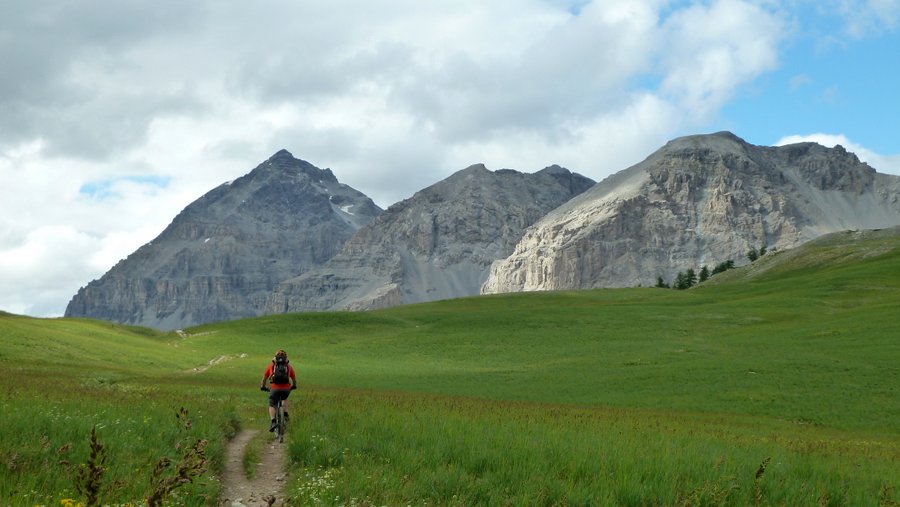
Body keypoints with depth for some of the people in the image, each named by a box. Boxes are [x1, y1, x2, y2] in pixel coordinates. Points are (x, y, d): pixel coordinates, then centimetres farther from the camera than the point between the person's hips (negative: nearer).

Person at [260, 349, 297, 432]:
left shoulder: (271, 366, 16)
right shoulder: (289, 366, 18)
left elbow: (264, 378, 25)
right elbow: (294, 378, 29)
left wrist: (262, 386, 41)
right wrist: (294, 386, 48)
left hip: (275, 389, -2)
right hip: (286, 389, 2)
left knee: (271, 405, 12)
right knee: (284, 399, 34)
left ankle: (273, 422, -8)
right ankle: (285, 415, 20)